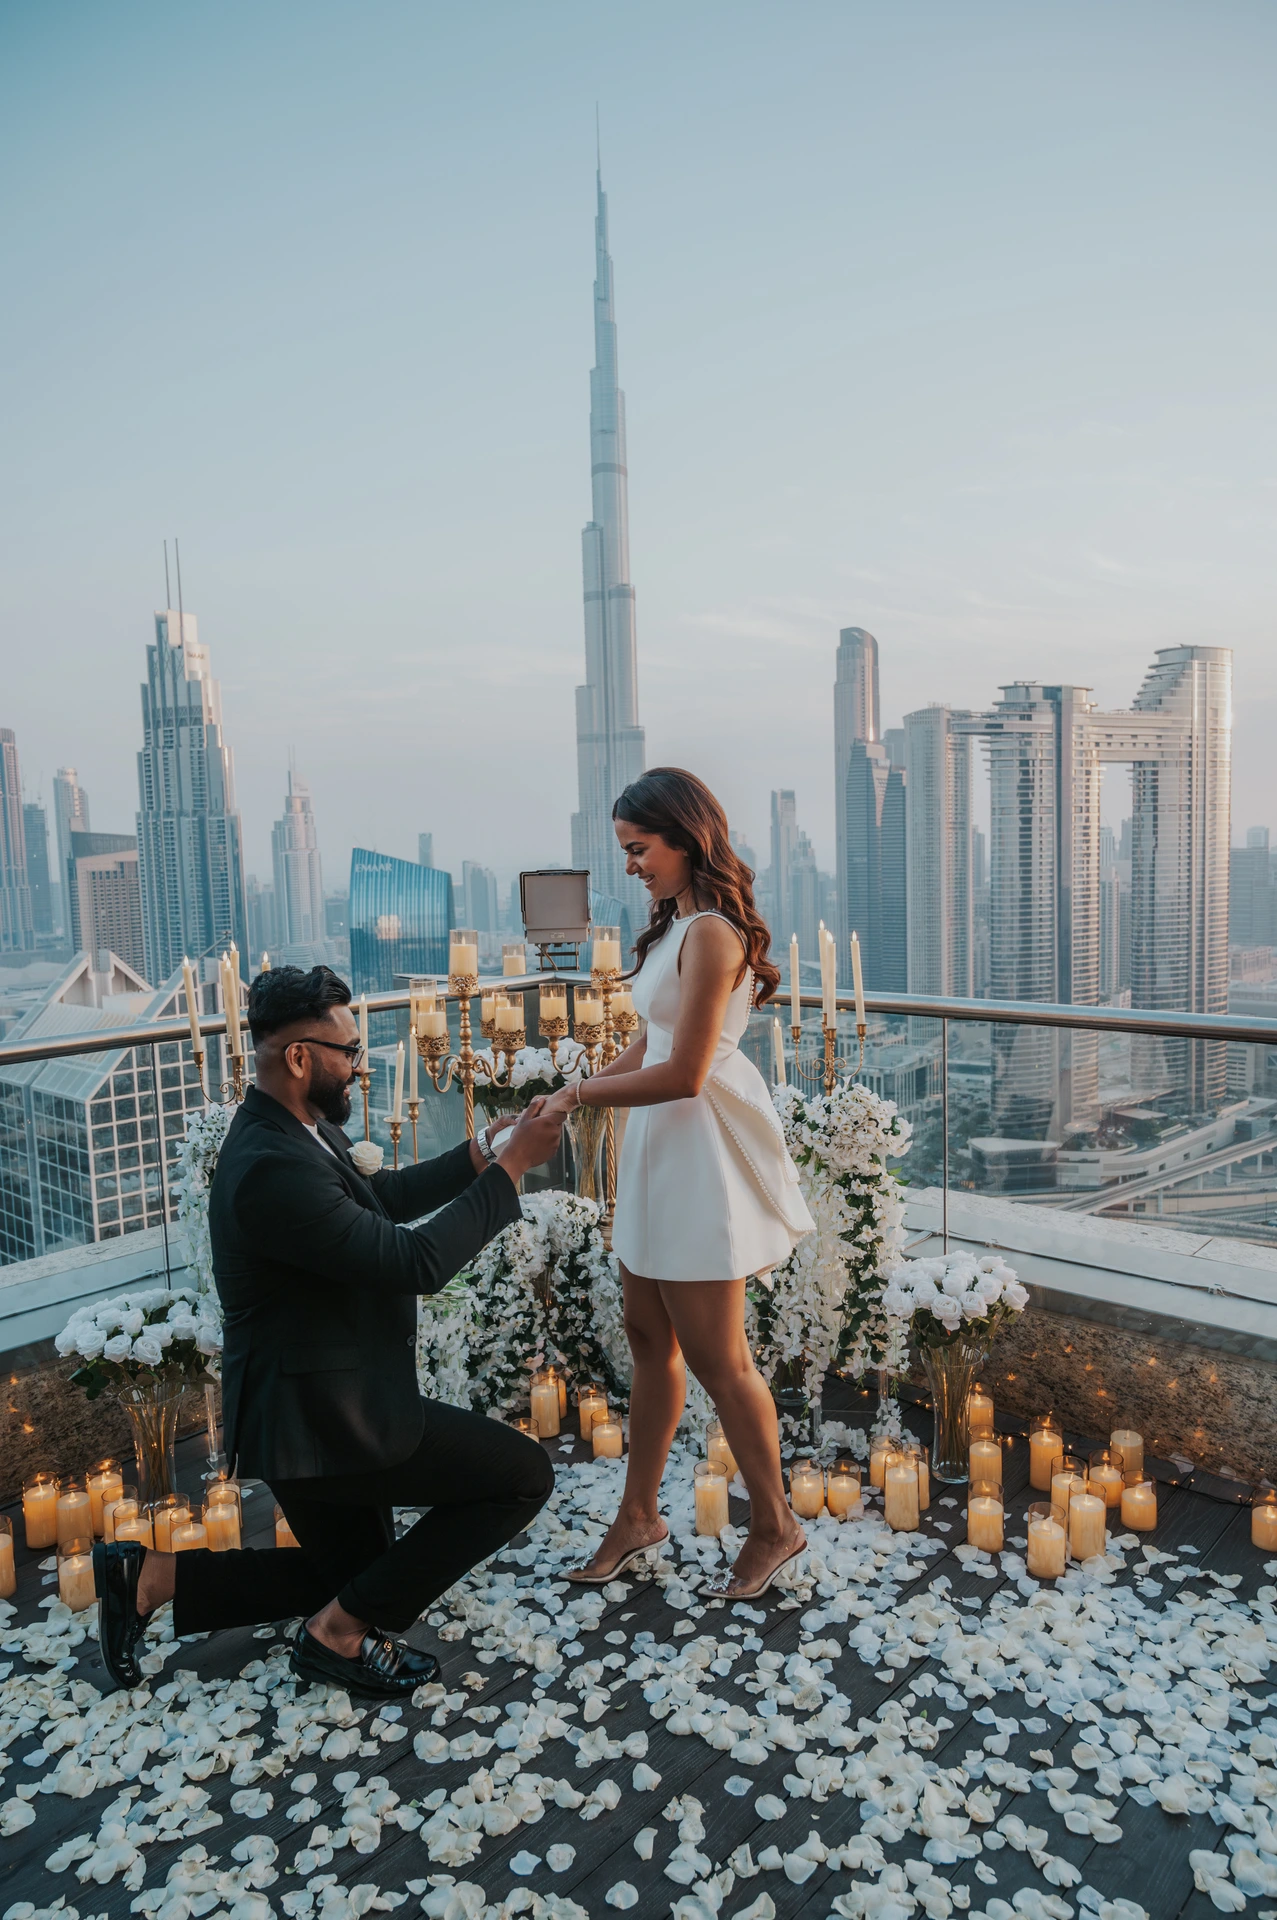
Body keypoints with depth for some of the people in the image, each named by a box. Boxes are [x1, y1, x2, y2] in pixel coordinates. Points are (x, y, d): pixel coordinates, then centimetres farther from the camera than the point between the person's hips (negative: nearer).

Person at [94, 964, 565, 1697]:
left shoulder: (296, 1130, 2)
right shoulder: (272, 1169, -29)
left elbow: (381, 1198, 18)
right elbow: (417, 1263, -28)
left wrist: (480, 1154, 5)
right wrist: (513, 1167, -22)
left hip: (322, 1406, 10)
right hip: (320, 1417, -10)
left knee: (353, 1573, 27)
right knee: (524, 1475, -9)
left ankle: (152, 1574, 22)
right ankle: (343, 1630, 3)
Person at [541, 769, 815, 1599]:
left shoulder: (711, 932, -19)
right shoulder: (681, 924, 12)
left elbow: (683, 1073, -22)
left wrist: (583, 1093, -11)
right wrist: (569, 1099, 5)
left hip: (701, 1156, -10)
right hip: (661, 1154, 10)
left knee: (716, 1358, 3)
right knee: (651, 1342, 17)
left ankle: (774, 1525, 24)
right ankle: (638, 1516, 32)